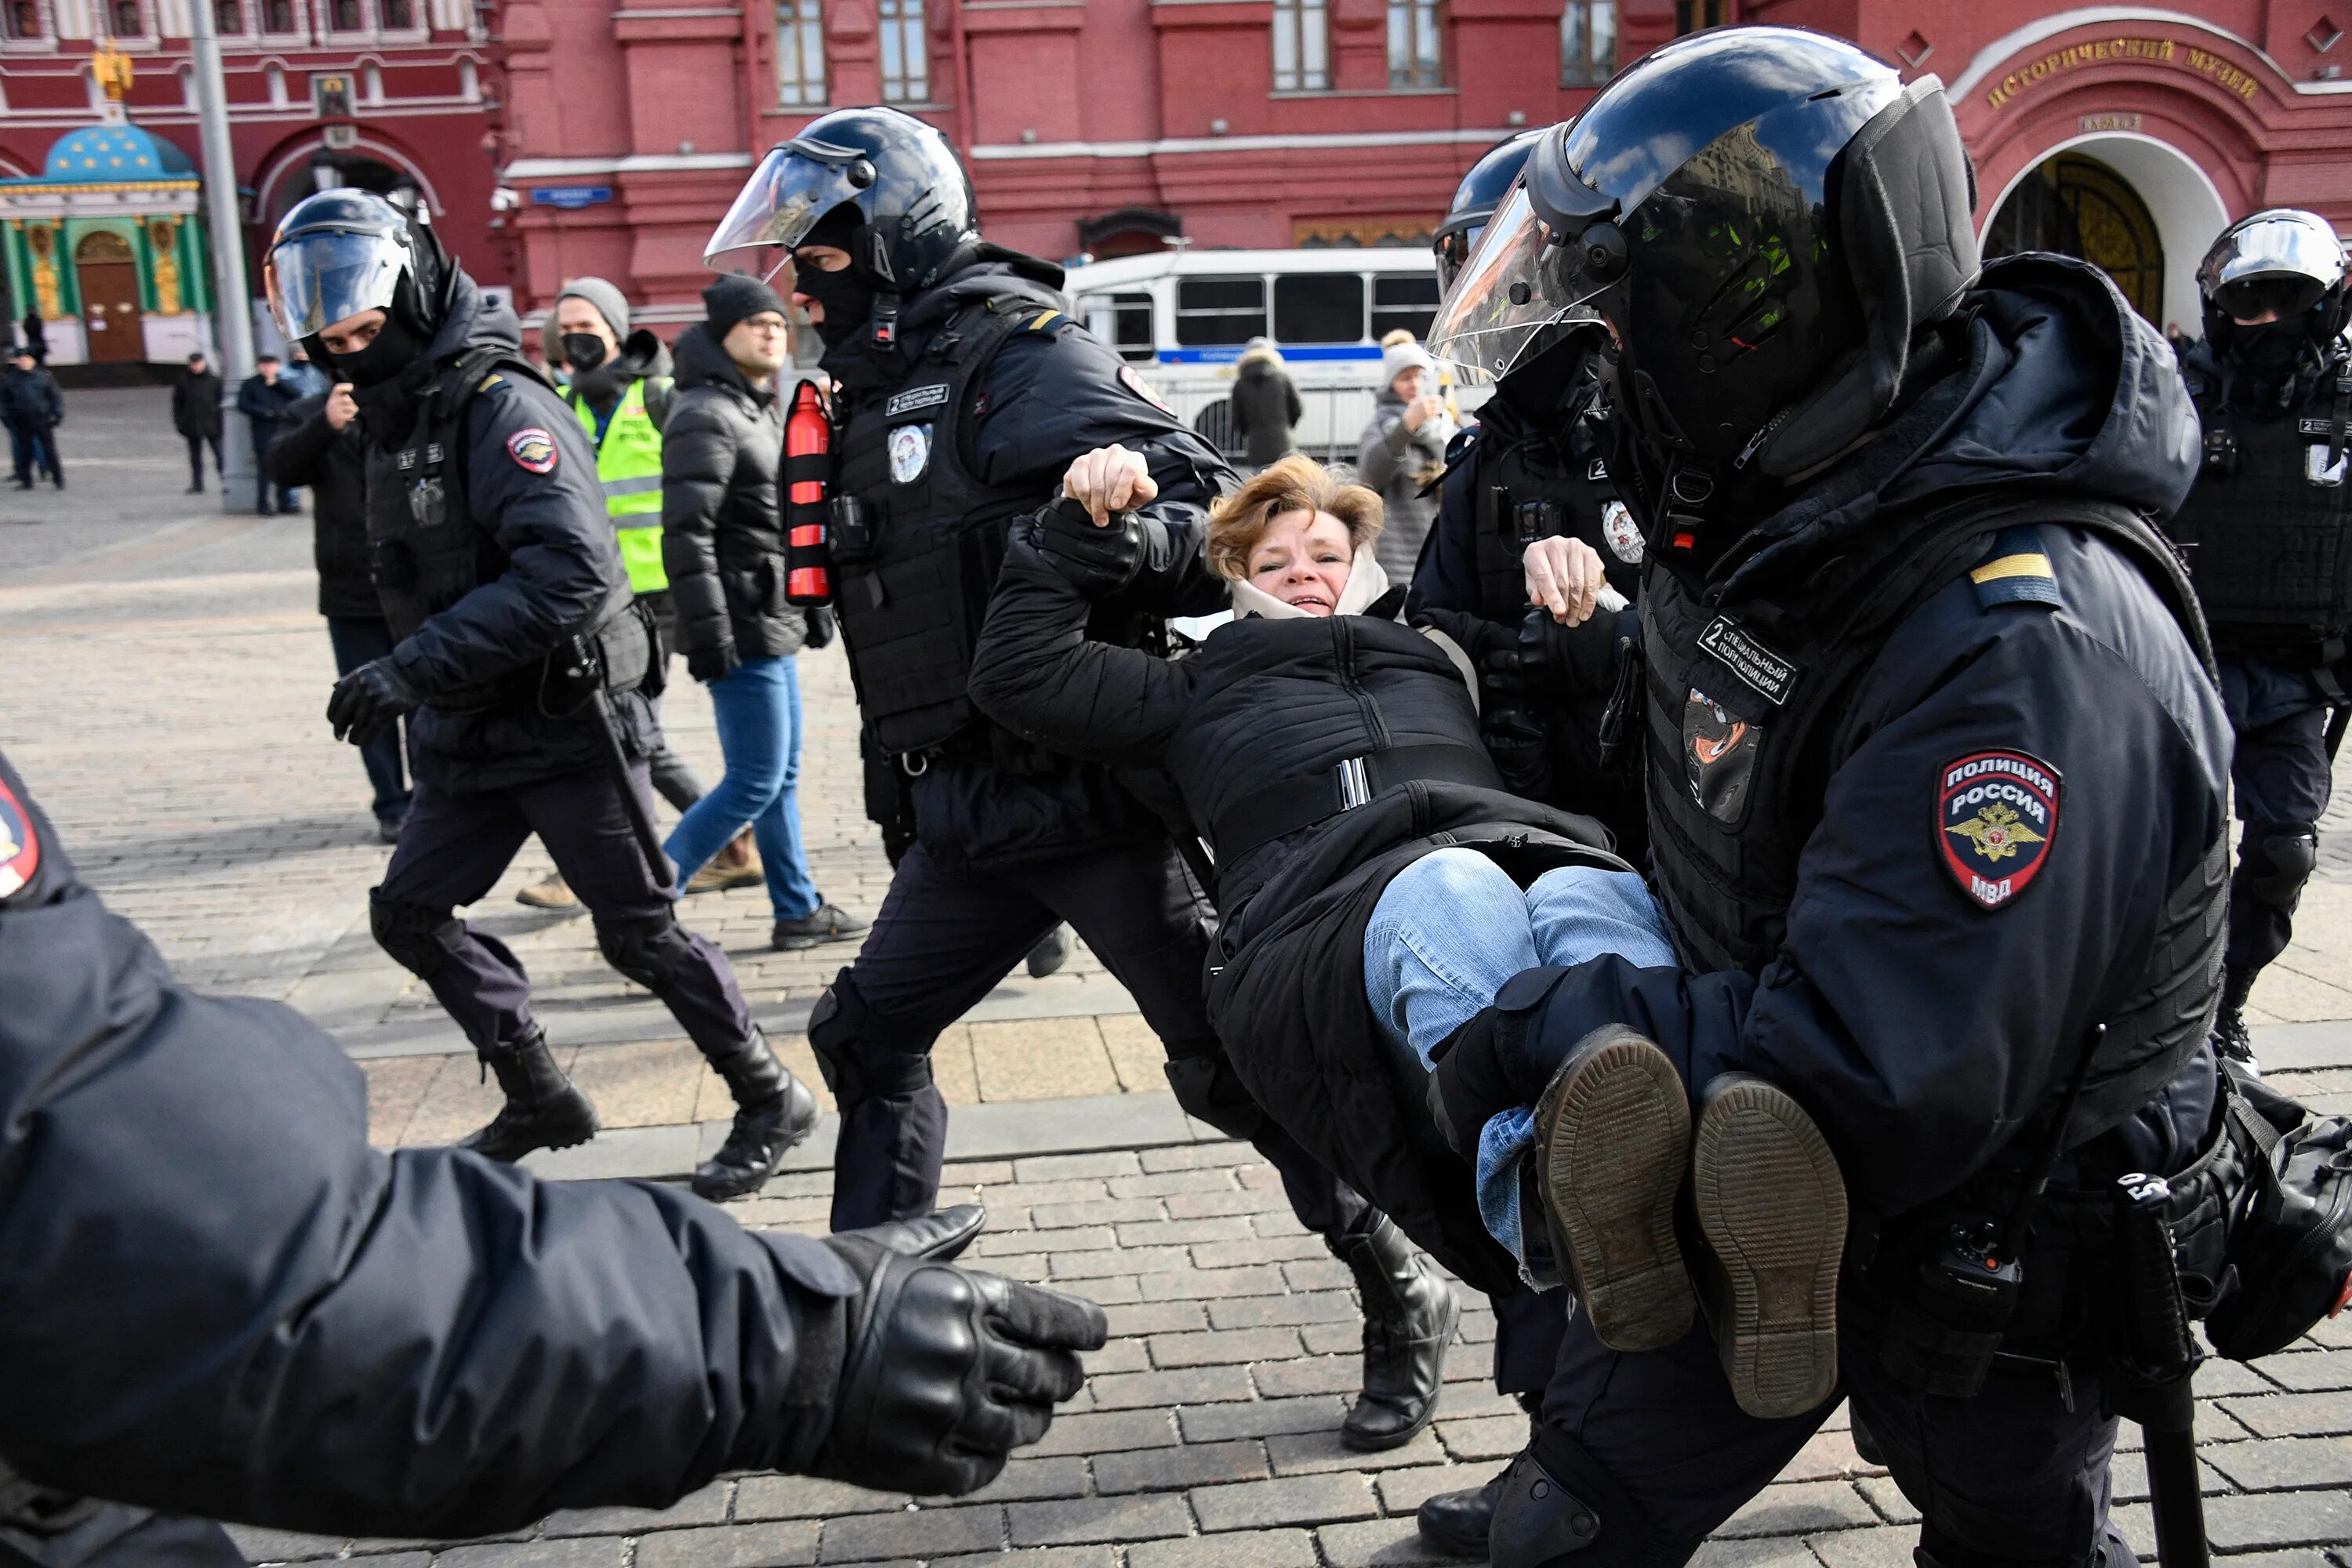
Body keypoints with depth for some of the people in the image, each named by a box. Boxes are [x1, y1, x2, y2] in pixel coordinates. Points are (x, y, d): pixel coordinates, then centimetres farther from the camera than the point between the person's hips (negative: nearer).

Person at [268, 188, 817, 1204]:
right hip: (472, 735, 9)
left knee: (639, 932, -1)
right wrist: (414, 688, 16)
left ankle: (771, 1103, 16)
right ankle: (539, 1100, 25)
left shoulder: (500, 405, -19)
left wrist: (414, 667, -31)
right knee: (408, 913, 12)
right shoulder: (395, 415, 10)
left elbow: (569, 570, -31)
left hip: (568, 727, -9)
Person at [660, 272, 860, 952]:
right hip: (743, 630, -10)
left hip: (775, 623, 10)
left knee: (781, 775, 15)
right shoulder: (706, 418, -15)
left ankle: (798, 910, 25)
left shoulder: (763, 410, 17)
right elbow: (686, 533, -22)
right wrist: (709, 635, -26)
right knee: (756, 783, -8)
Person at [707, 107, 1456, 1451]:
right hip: (968, 818, 9)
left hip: (1090, 794, -9)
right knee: (870, 1034, 12)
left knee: (1232, 1060, -1)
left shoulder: (1023, 359, -12)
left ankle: (1402, 1303, 17)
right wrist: (901, 810, 25)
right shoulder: (879, 394, 16)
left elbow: (1219, 511, -19)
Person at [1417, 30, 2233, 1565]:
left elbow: (1878, 1095, -41)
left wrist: (1549, 1026, -30)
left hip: (1975, 1250, -6)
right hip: (1749, 1180, 7)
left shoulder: (2029, 649, -38)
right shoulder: (1785, 502, -11)